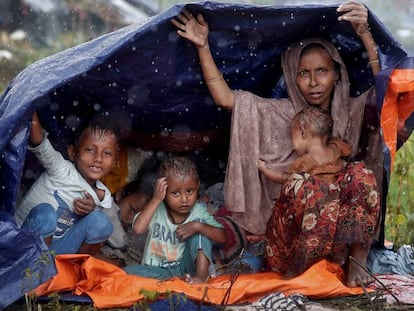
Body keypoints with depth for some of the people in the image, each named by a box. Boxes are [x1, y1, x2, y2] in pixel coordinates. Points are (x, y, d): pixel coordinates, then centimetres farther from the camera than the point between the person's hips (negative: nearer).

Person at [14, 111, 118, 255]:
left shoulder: (102, 197, 0)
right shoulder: (62, 170, -17)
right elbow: (41, 146, -35)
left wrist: (91, 210, -13)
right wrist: (32, 117, -56)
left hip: (55, 252, 5)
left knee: (100, 221, -14)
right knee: (45, 211, -34)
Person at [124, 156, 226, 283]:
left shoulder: (198, 211, -4)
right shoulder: (156, 209, -8)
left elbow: (221, 237, -12)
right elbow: (138, 228, -27)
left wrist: (197, 226, -28)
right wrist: (156, 200, -26)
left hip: (185, 266, 0)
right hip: (158, 270, 0)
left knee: (200, 225, -15)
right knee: (128, 271, -29)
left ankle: (202, 272, -24)